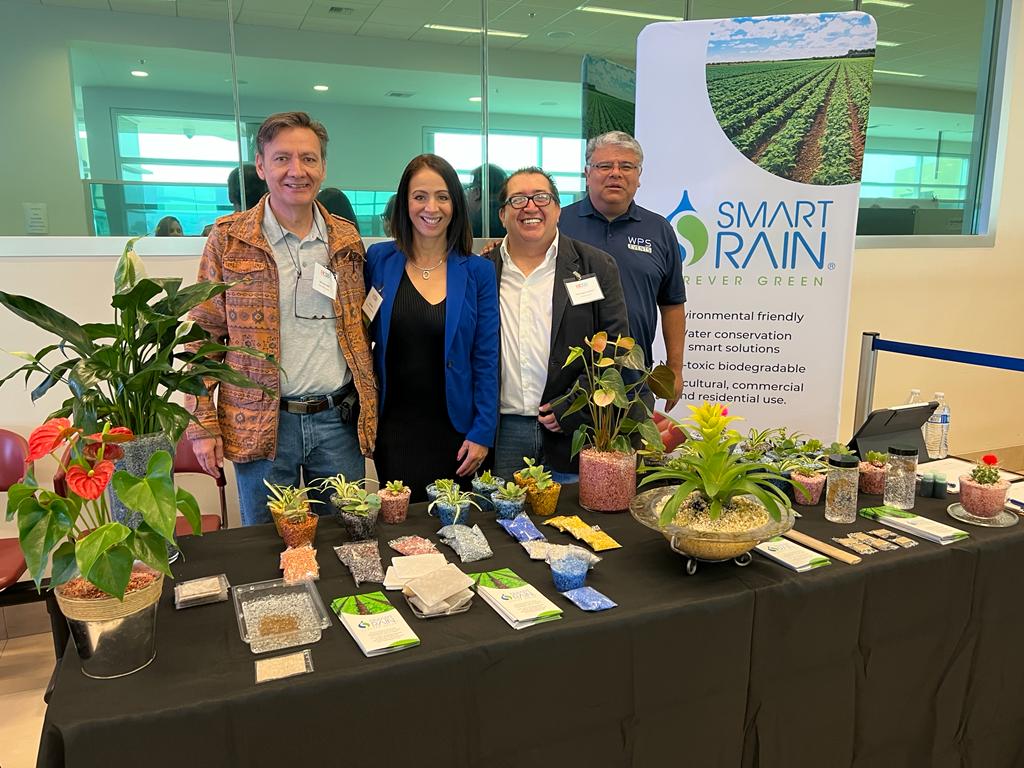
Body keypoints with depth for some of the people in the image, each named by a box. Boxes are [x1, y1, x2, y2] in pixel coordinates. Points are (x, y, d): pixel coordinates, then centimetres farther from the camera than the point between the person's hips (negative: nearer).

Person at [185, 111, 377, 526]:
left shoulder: (346, 238, 6)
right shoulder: (229, 238, -3)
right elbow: (204, 335, -1)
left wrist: (368, 404, 7)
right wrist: (202, 425, -6)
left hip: (337, 418, 3)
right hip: (261, 424, -2)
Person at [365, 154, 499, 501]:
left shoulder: (478, 271, -2)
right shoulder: (379, 259, 0)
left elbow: (486, 358, -2)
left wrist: (483, 432, -6)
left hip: (454, 429, 0)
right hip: (393, 427, 0)